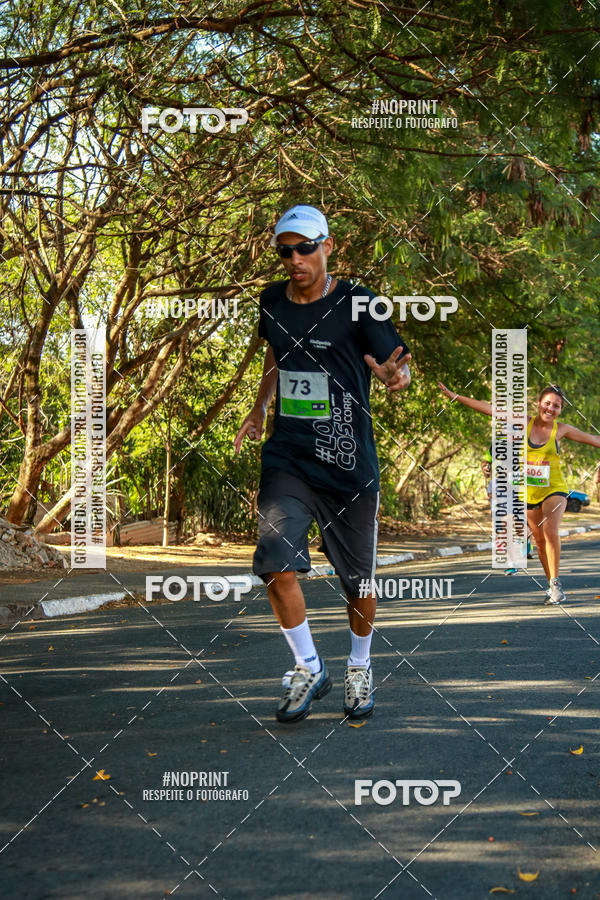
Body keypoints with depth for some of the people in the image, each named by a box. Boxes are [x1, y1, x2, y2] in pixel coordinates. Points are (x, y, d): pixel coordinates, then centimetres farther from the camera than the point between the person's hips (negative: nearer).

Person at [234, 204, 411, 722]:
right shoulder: (272, 302, 7)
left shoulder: (357, 304, -7)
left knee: (360, 582, 6)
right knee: (277, 566, -14)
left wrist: (394, 375, -39)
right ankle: (309, 669, 7)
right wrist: (259, 408, 26)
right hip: (286, 458, 3)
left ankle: (360, 667, 34)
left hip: (349, 464, -3)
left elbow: (394, 362, -16)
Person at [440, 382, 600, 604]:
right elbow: (489, 409, -3)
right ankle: (553, 586, 22)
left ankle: (555, 583, -12)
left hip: (554, 490, -2)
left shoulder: (561, 430, -3)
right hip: (529, 494, 2)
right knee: (540, 541, 8)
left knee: (551, 532, -23)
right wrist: (454, 396, -4)